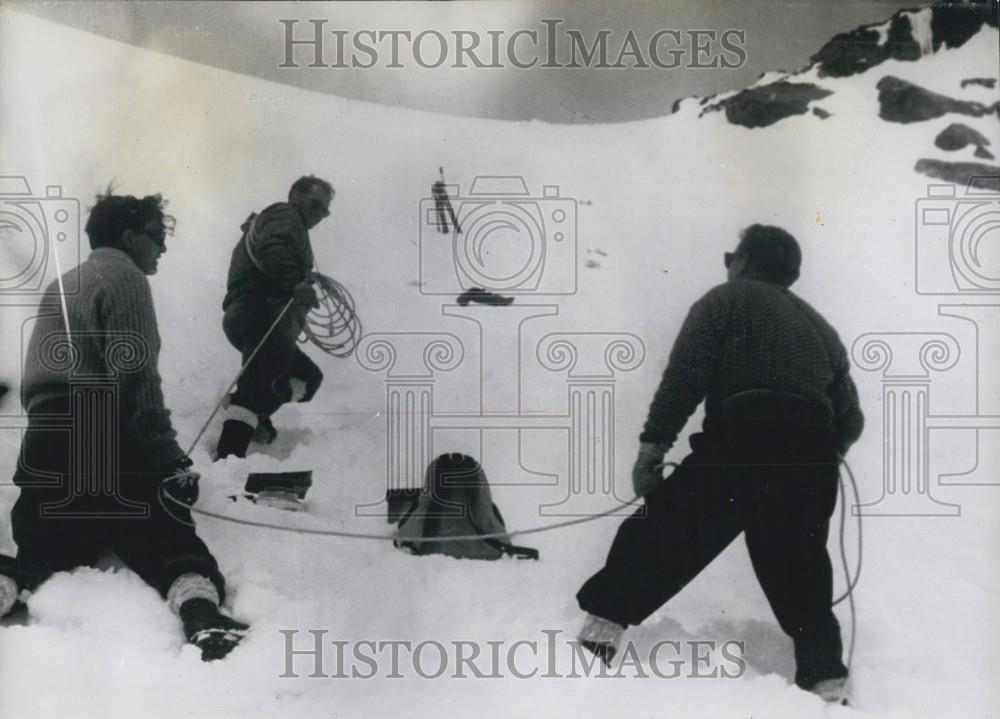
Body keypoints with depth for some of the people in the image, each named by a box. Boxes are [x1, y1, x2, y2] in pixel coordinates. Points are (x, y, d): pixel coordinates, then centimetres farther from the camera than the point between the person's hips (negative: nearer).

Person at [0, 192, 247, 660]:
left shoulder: (58, 287, 27)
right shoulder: (123, 275, -1)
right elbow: (134, 376, -13)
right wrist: (170, 459, -11)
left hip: (43, 452, 7)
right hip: (109, 455, -7)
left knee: (44, 557, 9)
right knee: (174, 547, -7)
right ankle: (199, 609, -38)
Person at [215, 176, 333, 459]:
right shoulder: (284, 216, 2)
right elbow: (272, 250, -19)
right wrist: (296, 283, -31)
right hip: (261, 314, -11)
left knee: (308, 377, 19)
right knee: (257, 384, -24)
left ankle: (255, 415, 5)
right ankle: (228, 455, -36)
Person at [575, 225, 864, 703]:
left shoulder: (725, 301, 11)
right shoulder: (818, 326, 27)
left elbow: (684, 376, -5)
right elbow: (850, 420, 23)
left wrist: (653, 446, -6)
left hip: (738, 446, -5)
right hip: (811, 461, 5)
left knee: (664, 532, 4)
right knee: (799, 565, 18)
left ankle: (607, 617, -3)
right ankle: (825, 672, 12)